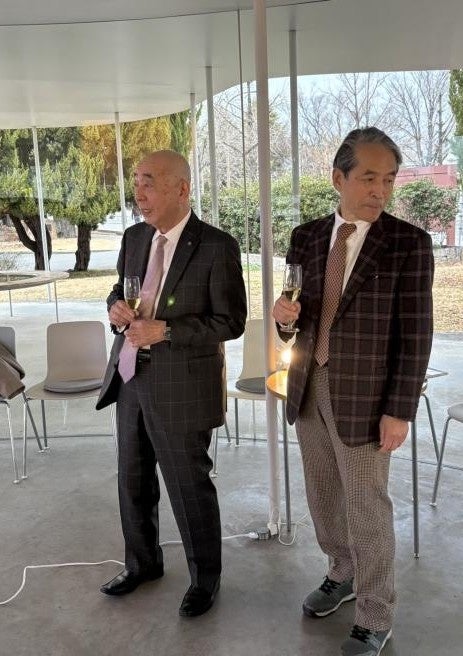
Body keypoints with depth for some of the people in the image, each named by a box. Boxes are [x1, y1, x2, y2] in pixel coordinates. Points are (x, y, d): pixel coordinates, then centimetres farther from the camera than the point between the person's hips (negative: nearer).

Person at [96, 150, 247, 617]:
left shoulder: (217, 247, -14)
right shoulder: (134, 238, 6)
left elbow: (231, 322, -14)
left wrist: (164, 330, -23)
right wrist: (116, 307, -7)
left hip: (181, 386, -6)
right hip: (130, 378, 7)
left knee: (188, 486, 8)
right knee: (133, 479, 20)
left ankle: (205, 578, 32)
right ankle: (142, 563, 43)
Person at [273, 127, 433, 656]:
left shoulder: (409, 243, -11)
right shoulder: (306, 237, 3)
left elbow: (415, 334, -11)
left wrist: (399, 410, -14)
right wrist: (286, 312, -13)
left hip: (364, 393, -5)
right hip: (309, 385, 5)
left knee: (366, 505, 6)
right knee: (323, 494, 19)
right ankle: (342, 574, 44)